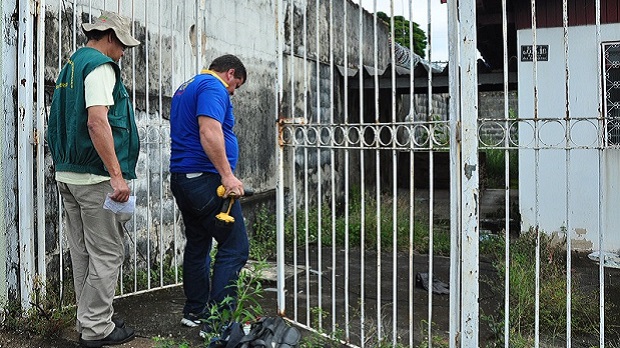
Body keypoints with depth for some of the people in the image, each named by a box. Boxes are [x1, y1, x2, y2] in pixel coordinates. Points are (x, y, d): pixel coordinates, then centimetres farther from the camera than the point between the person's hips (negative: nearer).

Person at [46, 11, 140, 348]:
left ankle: (88, 320, 24)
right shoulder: (100, 66, -11)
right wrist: (117, 175, -24)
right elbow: (97, 121, -23)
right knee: (107, 254, -1)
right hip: (94, 177, -10)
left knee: (82, 253, 14)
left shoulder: (71, 65, 19)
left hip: (67, 173, 10)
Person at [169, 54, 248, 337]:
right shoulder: (214, 87, -9)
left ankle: (194, 312, 25)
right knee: (235, 247, -8)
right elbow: (209, 130, -24)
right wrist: (227, 175, -25)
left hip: (181, 177, 11)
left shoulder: (185, 88, 23)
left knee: (197, 245, 17)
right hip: (205, 178, -11)